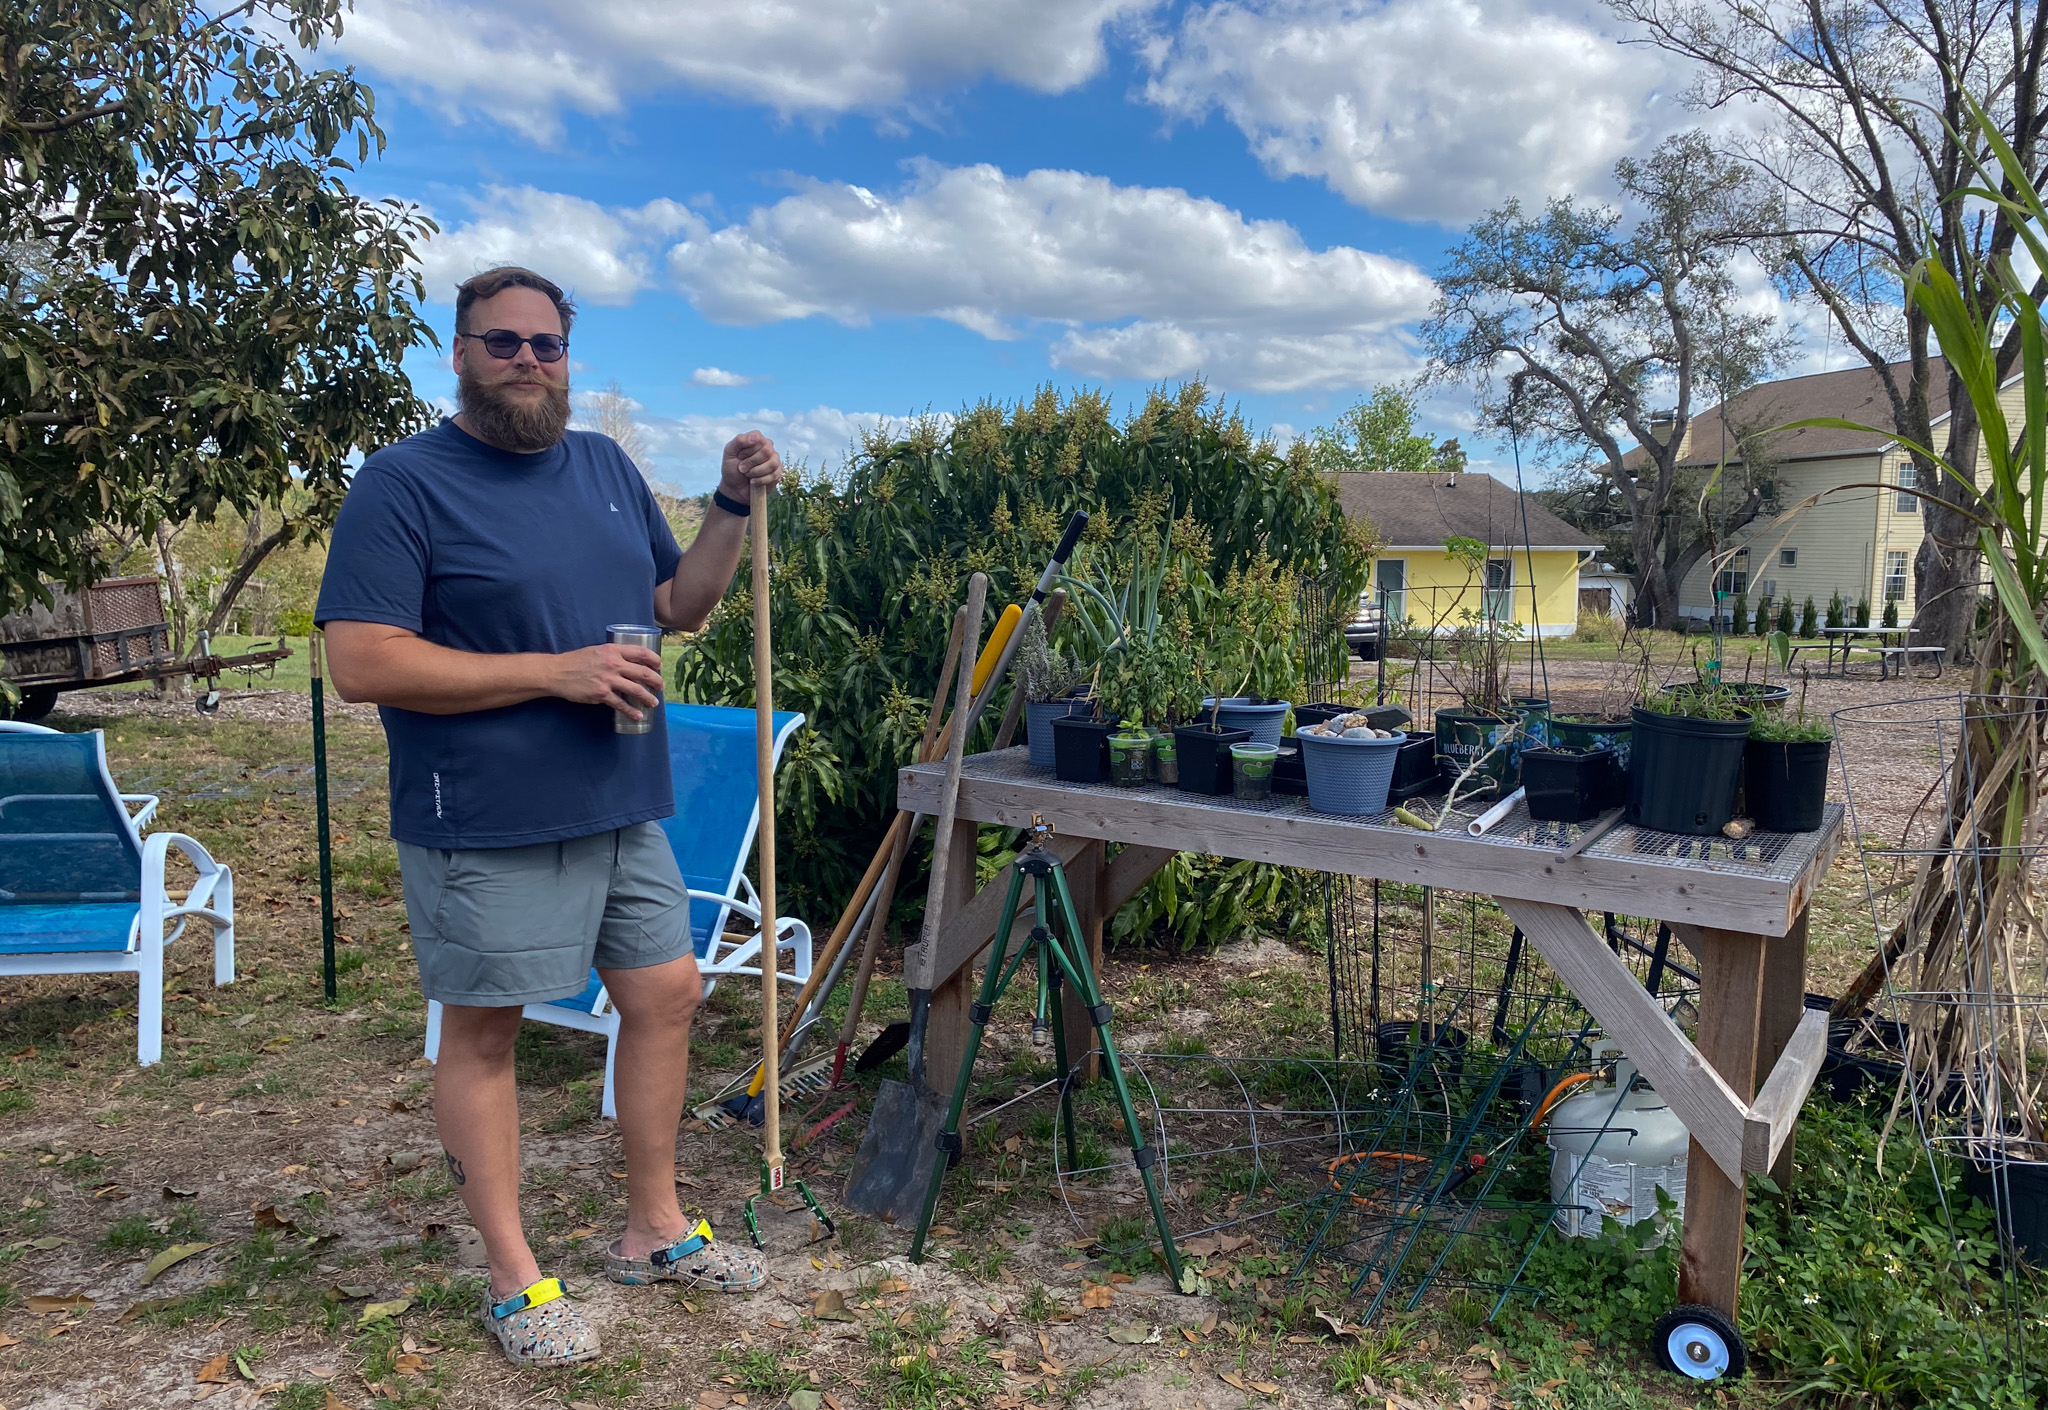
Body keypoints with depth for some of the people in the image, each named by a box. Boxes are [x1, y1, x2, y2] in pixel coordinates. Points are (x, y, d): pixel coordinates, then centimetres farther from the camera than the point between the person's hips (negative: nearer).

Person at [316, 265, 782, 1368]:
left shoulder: (607, 467, 11)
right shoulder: (403, 483, -9)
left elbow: (678, 603, 18)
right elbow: (361, 663, -18)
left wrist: (732, 505, 2)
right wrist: (556, 671, -21)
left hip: (623, 808, 7)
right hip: (484, 823, -6)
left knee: (667, 994, 11)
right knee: (483, 1032, 6)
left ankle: (654, 1230, 31)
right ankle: (513, 1280, 23)